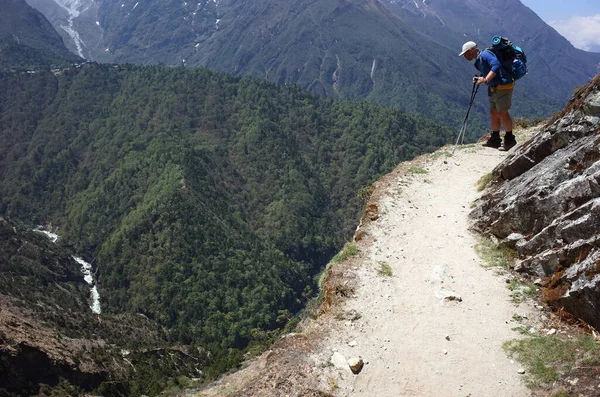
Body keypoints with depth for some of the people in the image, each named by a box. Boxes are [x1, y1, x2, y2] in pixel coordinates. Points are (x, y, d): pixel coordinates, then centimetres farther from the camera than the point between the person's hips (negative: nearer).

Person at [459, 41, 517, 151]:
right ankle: (495, 139, 20)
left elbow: (496, 65, -28)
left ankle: (509, 139, 2)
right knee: (494, 113, 13)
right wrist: (479, 79, 4)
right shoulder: (478, 61, 17)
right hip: (494, 88, 10)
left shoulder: (485, 54, -14)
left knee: (502, 113, -8)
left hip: (503, 87, -10)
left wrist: (485, 80, -31)